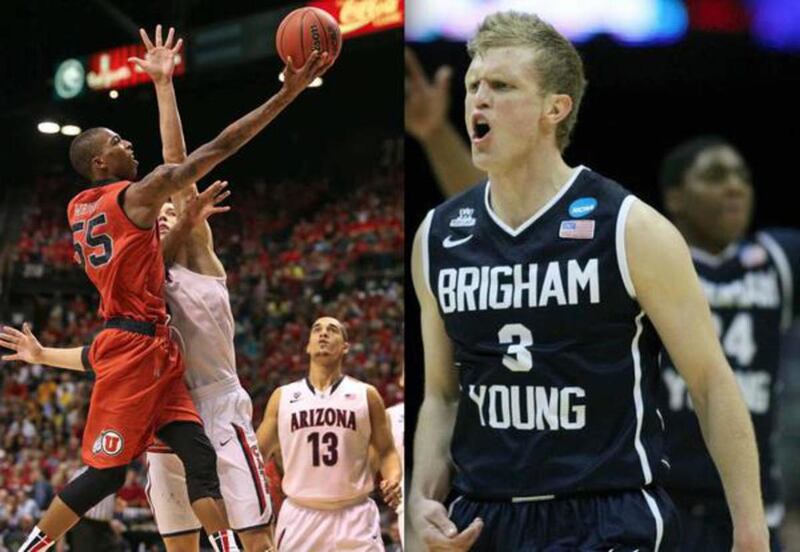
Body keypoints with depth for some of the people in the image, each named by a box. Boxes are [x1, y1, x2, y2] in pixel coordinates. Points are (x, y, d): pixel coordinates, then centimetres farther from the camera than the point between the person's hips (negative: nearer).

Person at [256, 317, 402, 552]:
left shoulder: (365, 395, 5)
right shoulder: (283, 396, 8)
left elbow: (387, 451, 8)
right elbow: (259, 453, 13)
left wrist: (393, 480, -13)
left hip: (354, 516, -1)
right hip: (300, 517, 1)